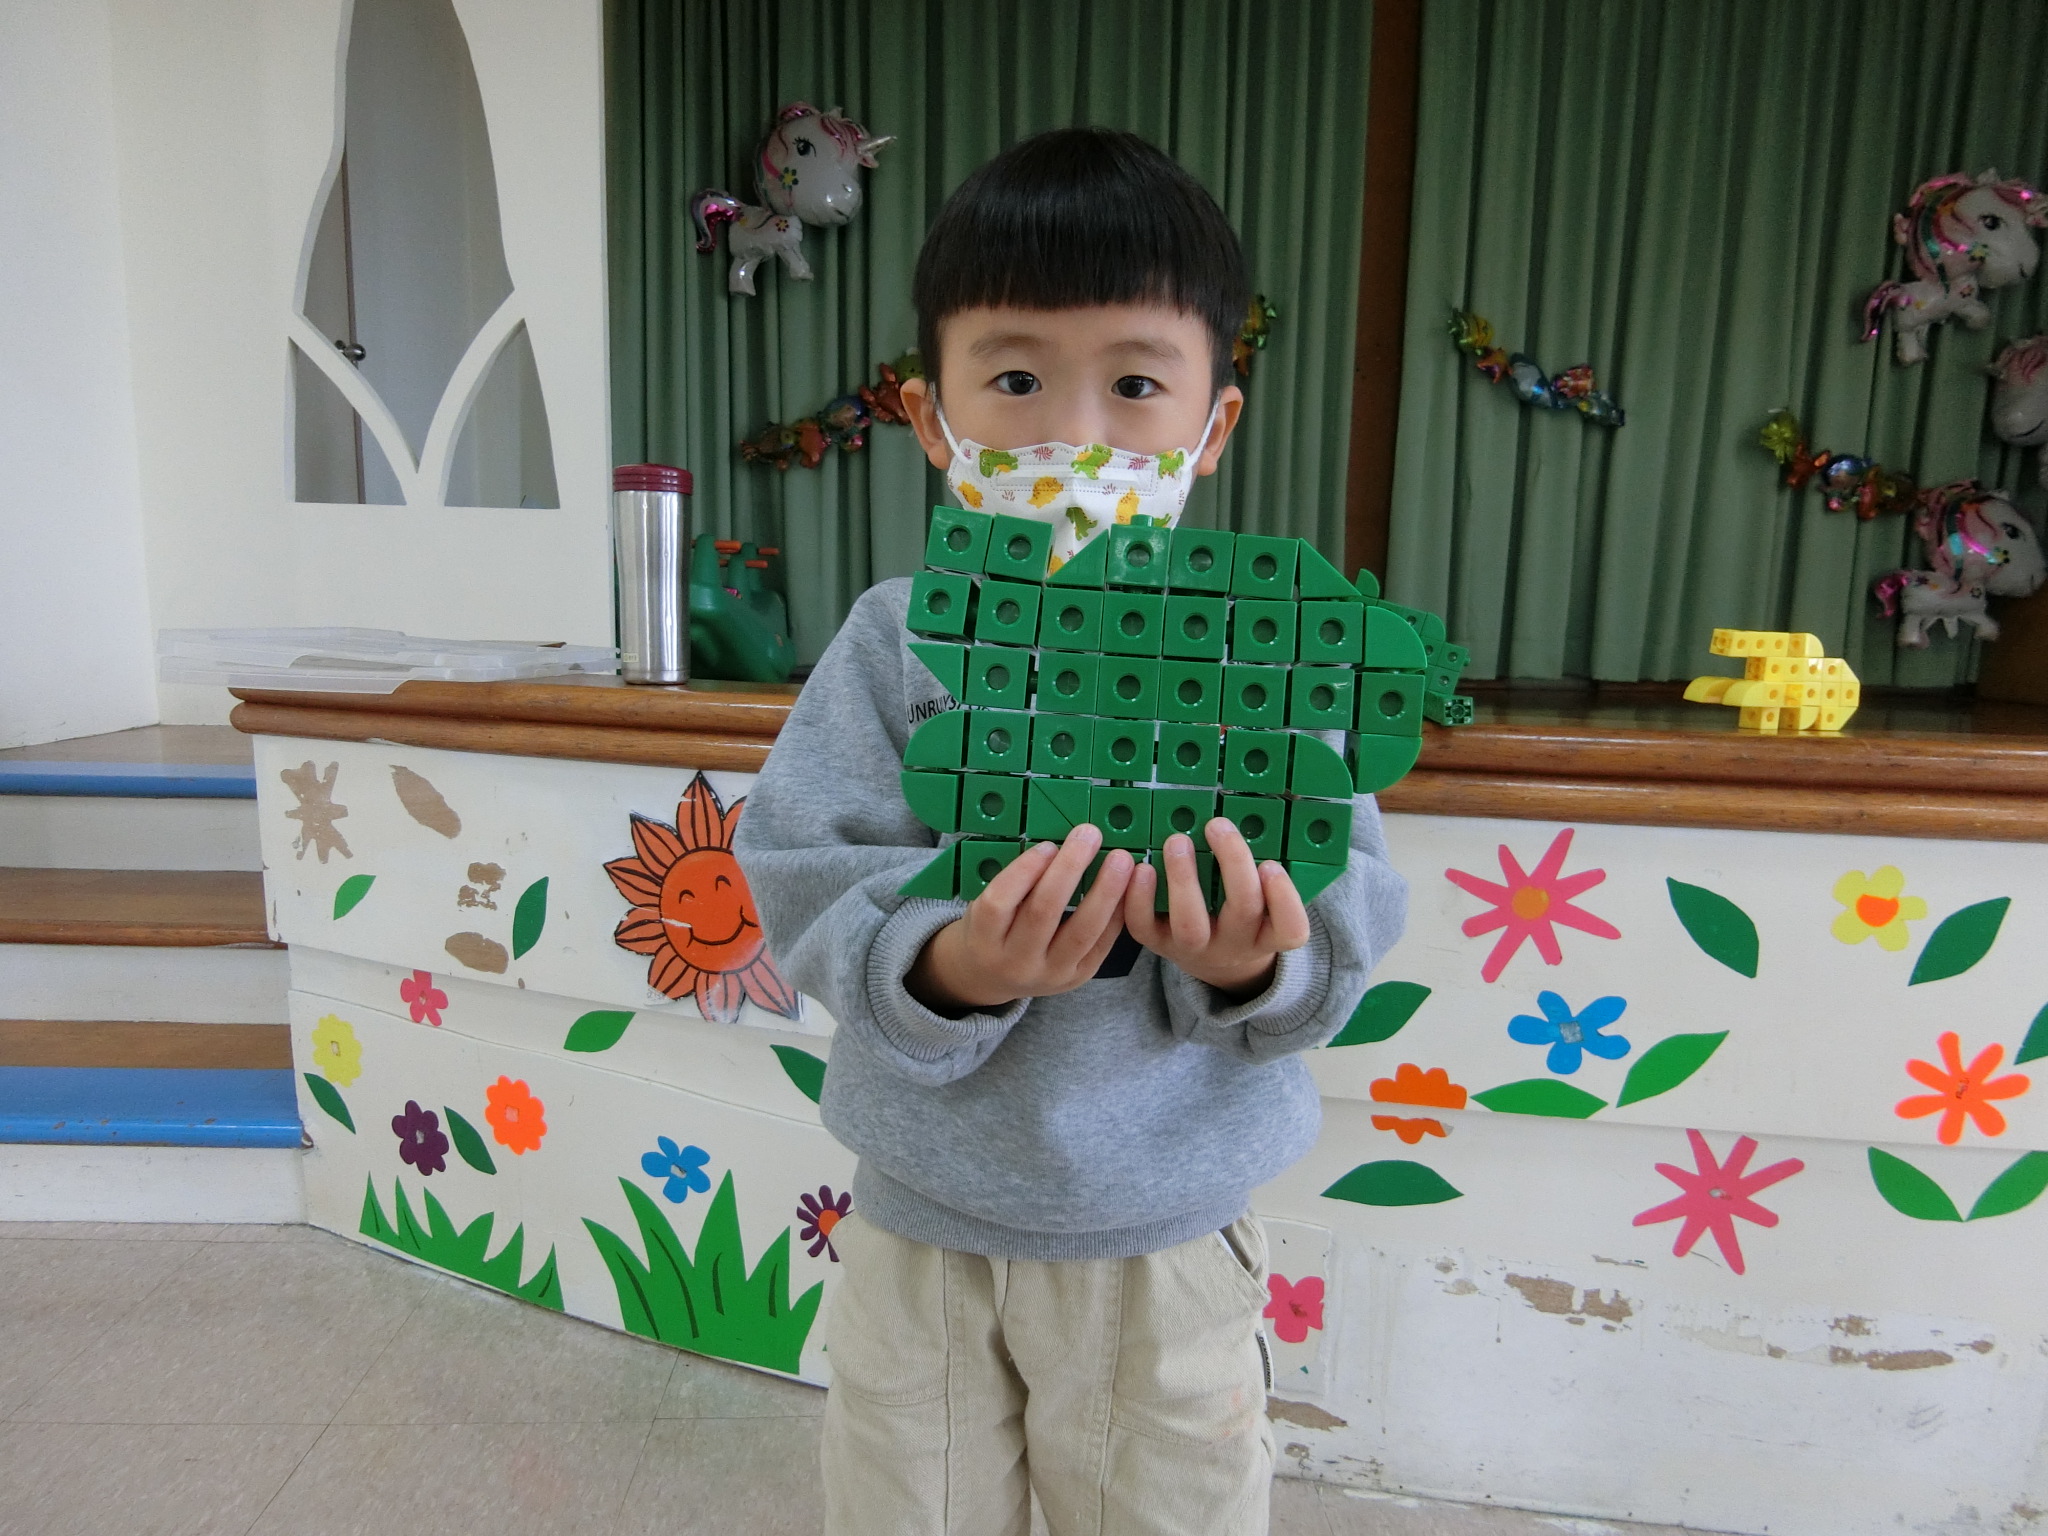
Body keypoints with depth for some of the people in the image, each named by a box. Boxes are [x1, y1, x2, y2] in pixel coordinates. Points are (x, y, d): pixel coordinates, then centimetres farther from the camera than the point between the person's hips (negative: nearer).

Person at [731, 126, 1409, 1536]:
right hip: (921, 1222, 1)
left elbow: (1351, 905, -12)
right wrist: (943, 968, -33)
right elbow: (810, 878, -15)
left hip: (1167, 1233, 0)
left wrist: (1259, 965, -32)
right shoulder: (900, 641, -11)